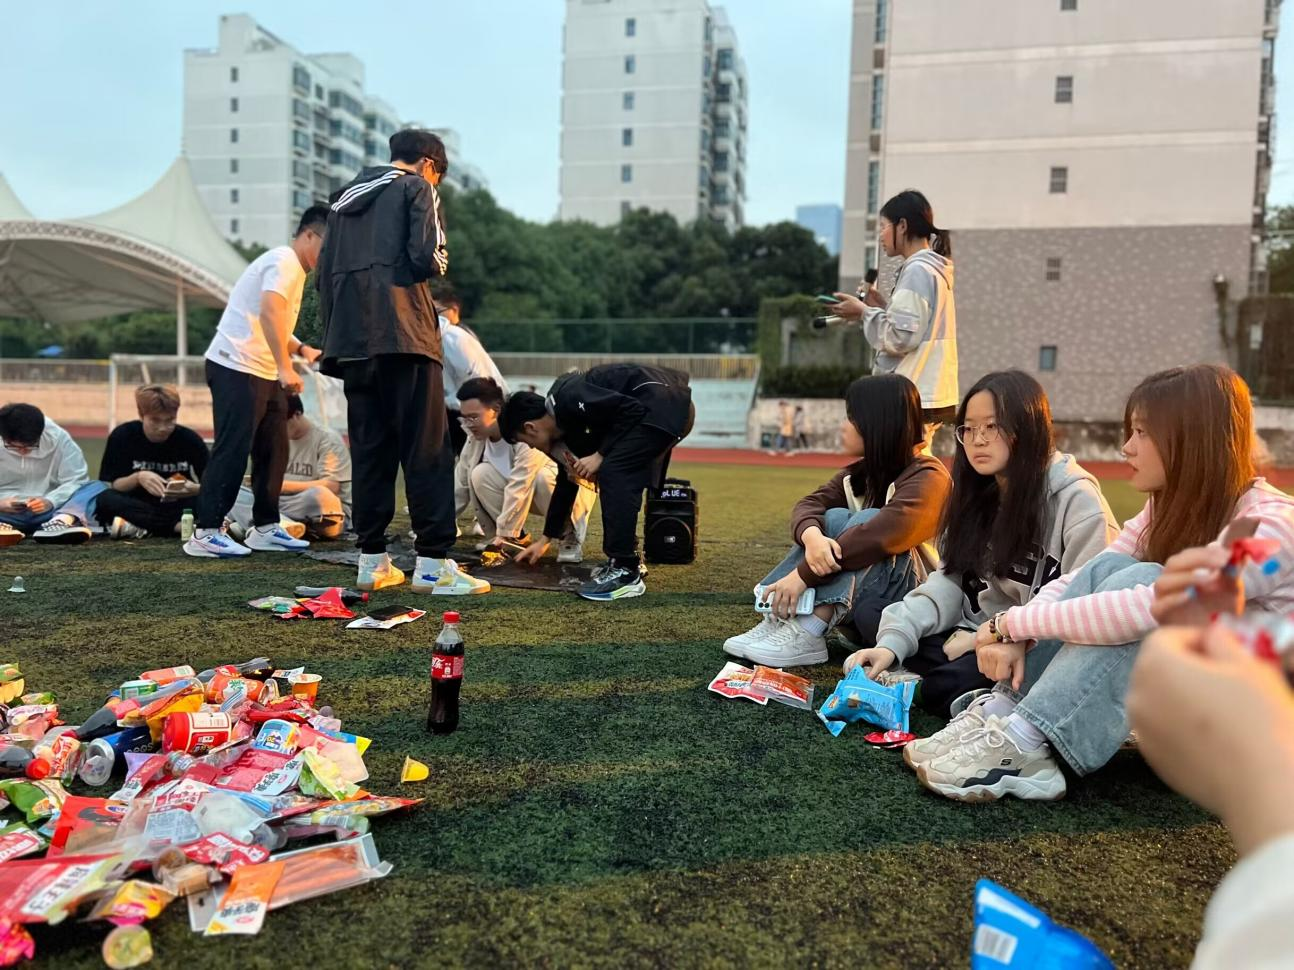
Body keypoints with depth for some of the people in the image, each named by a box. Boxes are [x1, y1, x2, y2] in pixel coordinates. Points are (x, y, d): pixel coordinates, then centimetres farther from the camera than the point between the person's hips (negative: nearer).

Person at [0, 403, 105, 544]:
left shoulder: (58, 438, -3)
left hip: (50, 511, 0)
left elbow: (76, 480, -4)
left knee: (98, 487, -24)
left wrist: (50, 501, -24)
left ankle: (63, 520, -54)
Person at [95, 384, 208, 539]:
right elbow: (107, 487, -6)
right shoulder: (122, 436, -5)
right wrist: (137, 478, -24)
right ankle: (177, 525, -34)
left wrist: (195, 489, -28)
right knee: (104, 500, -32)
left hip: (179, 507, 0)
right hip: (135, 505, 1)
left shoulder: (190, 439, -6)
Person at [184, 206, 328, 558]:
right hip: (237, 367, -10)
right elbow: (268, 312, -26)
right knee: (232, 450, -10)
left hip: (263, 372, 10)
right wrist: (284, 367, -32)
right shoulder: (284, 261, -10)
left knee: (274, 451, 9)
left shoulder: (295, 269, 21)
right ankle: (205, 533, -6)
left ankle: (265, 529, 16)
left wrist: (302, 349, 12)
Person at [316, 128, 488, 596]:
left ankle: (372, 561, 10)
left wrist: (336, 336, 20)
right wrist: (438, 263, 11)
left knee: (369, 451, 8)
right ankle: (434, 563, -9)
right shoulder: (417, 188, 4)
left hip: (352, 341, 7)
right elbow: (426, 257, -11)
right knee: (426, 451, -6)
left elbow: (324, 274, 20)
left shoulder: (346, 197, 24)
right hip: (402, 334, -7)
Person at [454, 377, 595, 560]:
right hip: (530, 493, 6)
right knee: (480, 475, -18)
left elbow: (519, 488, -37)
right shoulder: (476, 438, -12)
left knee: (544, 477, -39)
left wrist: (503, 534, -36)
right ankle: (518, 538, -3)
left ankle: (571, 536, -13)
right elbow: (459, 485, -8)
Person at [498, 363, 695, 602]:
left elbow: (631, 409, -20)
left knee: (613, 473, -14)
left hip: (665, 402, -10)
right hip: (664, 408, 10)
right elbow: (567, 482, 26)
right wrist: (546, 540, 32)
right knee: (617, 478, 15)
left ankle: (626, 573, -12)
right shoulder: (565, 425, 15)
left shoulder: (567, 399, -15)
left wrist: (599, 456, -13)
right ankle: (625, 559, 21)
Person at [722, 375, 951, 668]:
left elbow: (879, 535, -32)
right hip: (860, 601, 6)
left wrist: (803, 574, -32)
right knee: (835, 518, -15)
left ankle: (807, 635, -34)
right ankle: (776, 621, -25)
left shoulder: (927, 478, -16)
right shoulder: (859, 473, 7)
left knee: (867, 519, -26)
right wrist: (812, 536, -33)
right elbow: (808, 504, -8)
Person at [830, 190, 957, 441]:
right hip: (926, 395, 10)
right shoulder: (933, 269, 16)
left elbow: (900, 337, -18)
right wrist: (882, 306, 11)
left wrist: (864, 312, -6)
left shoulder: (917, 270, -12)